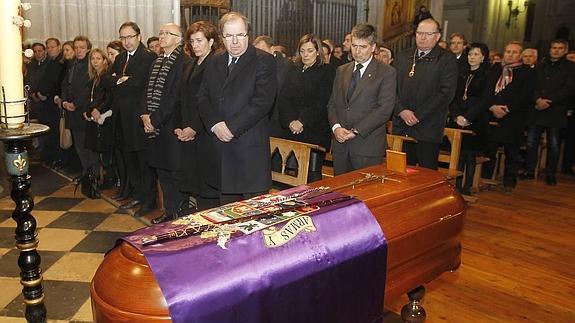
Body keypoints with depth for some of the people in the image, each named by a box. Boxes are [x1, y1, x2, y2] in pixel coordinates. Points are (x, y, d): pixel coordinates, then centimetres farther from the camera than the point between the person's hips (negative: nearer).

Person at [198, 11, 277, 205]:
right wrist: (215, 125, -7)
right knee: (227, 209, 13)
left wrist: (231, 127, -15)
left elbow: (262, 100, -14)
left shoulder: (264, 61, -4)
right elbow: (203, 98, 11)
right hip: (220, 143, 6)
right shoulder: (215, 64, 16)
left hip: (251, 146, -5)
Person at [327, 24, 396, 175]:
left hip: (368, 146, -4)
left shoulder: (387, 73, -1)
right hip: (340, 143, 5)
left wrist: (356, 131, -14)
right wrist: (336, 127, -6)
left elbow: (384, 109, -10)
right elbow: (332, 103, 13)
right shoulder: (341, 71, 16)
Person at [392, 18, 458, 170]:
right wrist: (401, 110, -9)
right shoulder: (402, 59, 15)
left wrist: (418, 116, -13)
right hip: (401, 127, 4)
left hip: (428, 130, -4)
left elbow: (446, 93, -9)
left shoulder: (447, 60, 0)